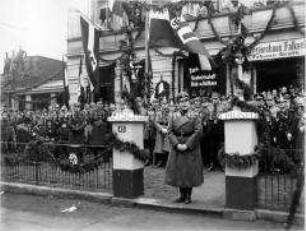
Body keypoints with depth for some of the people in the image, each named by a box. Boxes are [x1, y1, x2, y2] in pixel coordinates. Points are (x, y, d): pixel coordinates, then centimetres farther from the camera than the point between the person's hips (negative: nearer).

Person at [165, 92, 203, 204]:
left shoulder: (195, 117, -2)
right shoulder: (173, 117, 6)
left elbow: (197, 132, -10)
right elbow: (170, 132, 0)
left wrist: (187, 145, -18)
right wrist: (177, 144, -14)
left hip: (191, 148, -3)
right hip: (177, 148, 3)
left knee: (190, 171, 1)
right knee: (178, 171, 8)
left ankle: (188, 196, 15)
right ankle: (182, 195, 22)